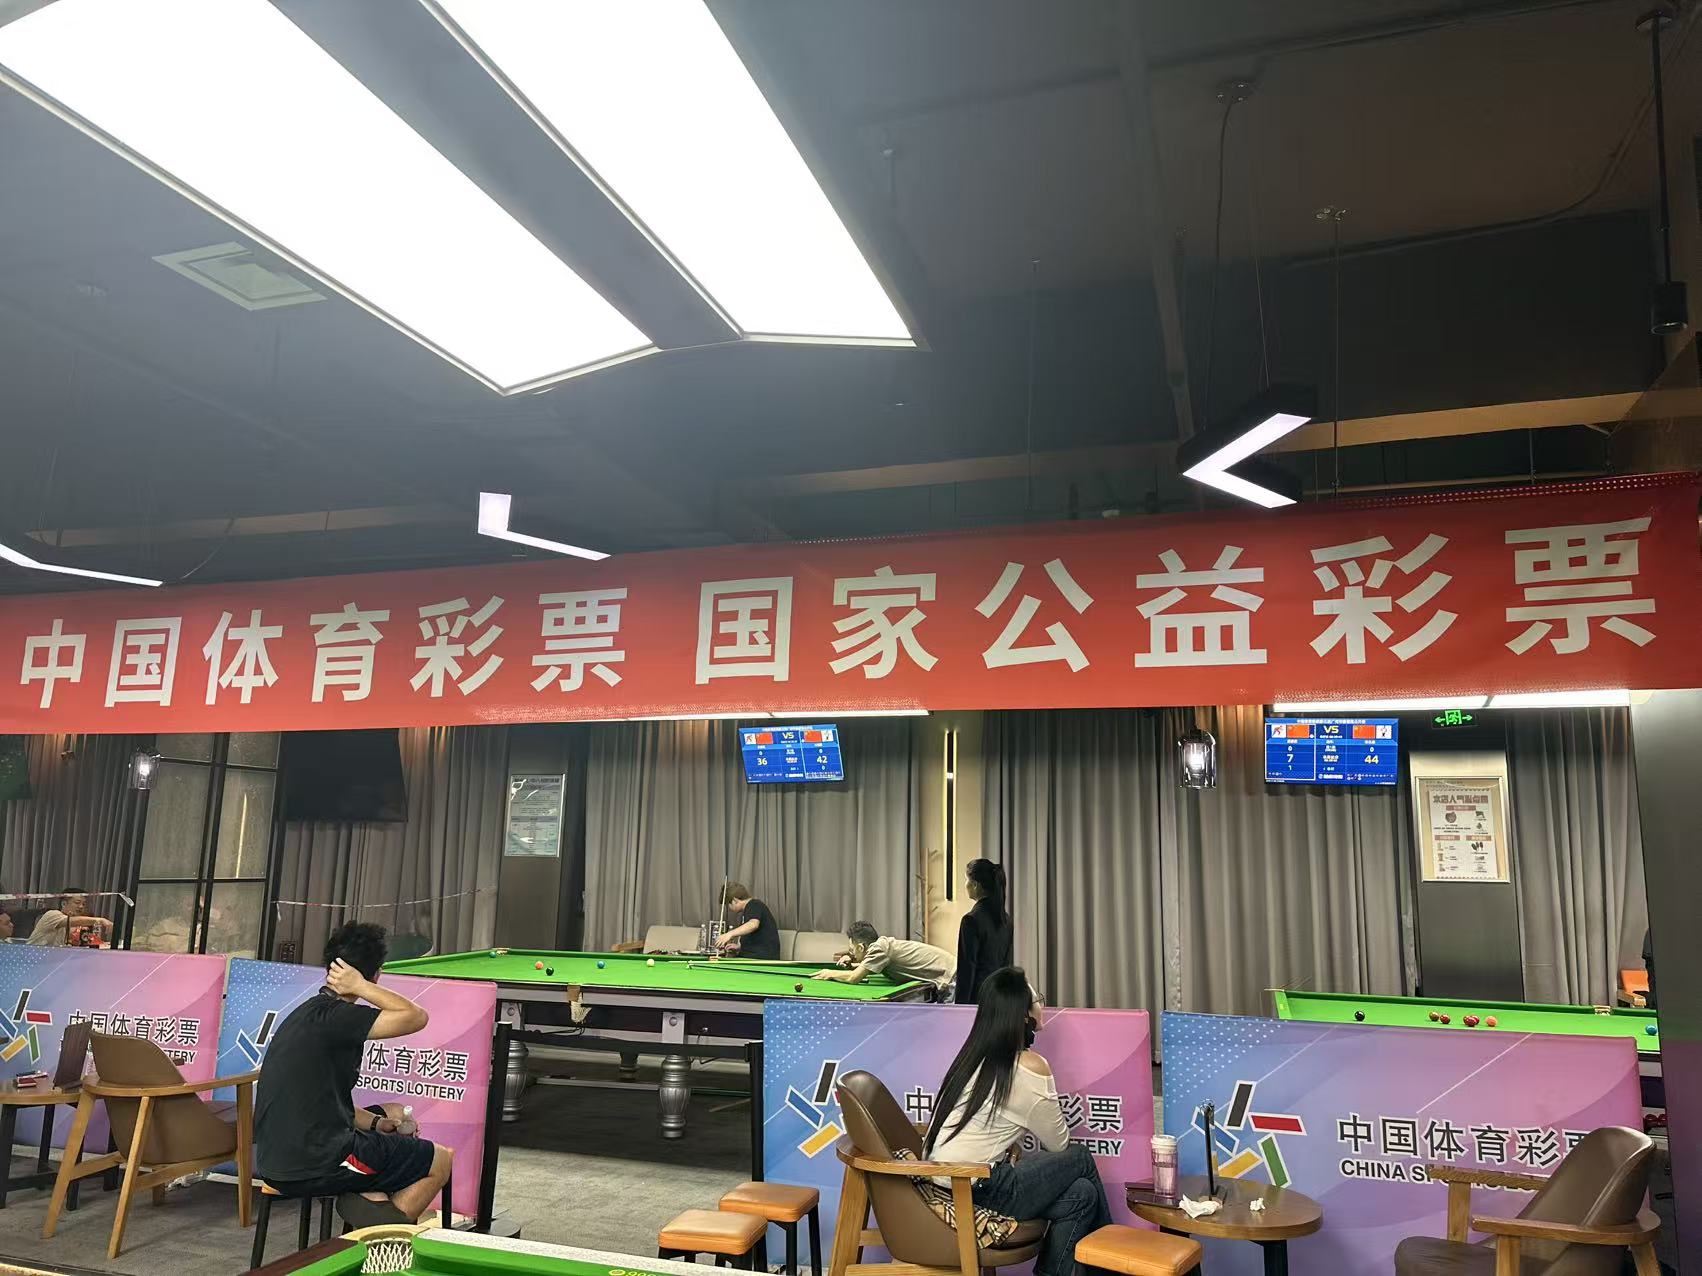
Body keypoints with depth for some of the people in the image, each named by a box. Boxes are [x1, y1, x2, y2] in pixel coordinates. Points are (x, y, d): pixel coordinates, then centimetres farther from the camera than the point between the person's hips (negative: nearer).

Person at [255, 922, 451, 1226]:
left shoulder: (307, 1012, 13)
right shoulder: (332, 1016, -18)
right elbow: (415, 1017, -26)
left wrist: (375, 1122, 14)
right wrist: (359, 987, -17)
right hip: (315, 1167, -9)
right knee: (440, 1160, 5)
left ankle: (363, 1196, 6)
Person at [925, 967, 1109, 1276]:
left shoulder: (975, 1055, 8)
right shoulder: (1030, 1067, -13)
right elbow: (1060, 1143, 0)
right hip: (976, 1194, -7)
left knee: (1081, 1194, 13)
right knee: (1081, 1159, 10)